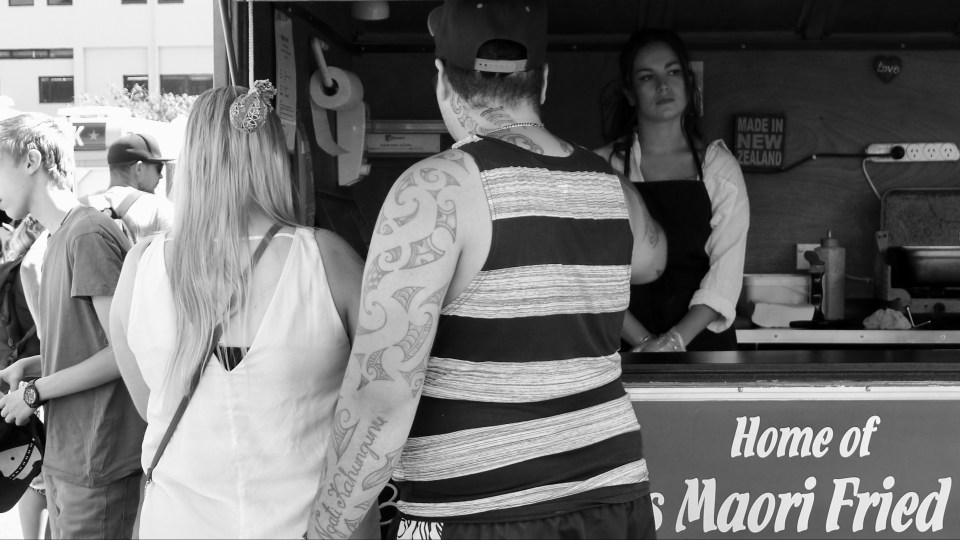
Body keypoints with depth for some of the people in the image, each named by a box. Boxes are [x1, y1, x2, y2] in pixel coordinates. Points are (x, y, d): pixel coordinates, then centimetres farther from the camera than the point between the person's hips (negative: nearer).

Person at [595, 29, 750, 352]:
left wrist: (675, 338, -17)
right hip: (624, 347, -1)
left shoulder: (719, 167, 3)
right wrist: (644, 342, -16)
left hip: (702, 337, 1)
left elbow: (726, 273, -4)